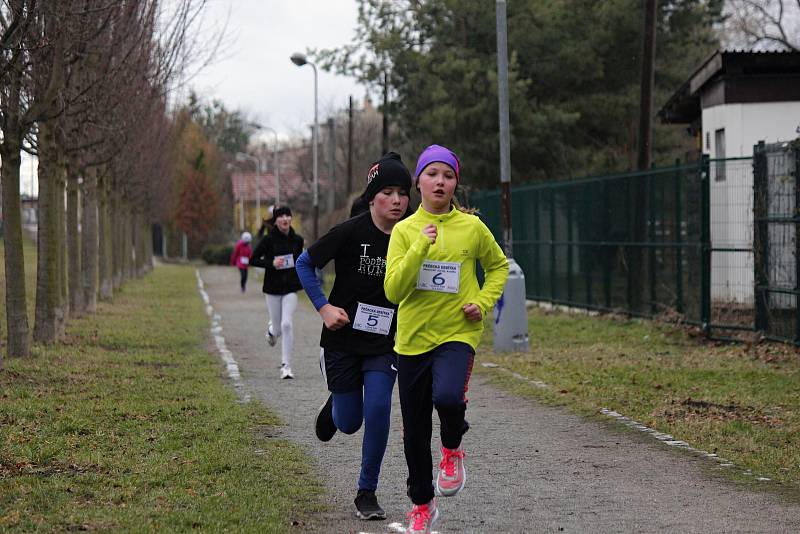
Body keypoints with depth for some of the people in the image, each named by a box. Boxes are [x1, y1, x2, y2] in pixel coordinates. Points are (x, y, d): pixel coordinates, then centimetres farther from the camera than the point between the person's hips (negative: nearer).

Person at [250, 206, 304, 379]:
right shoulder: (269, 239, -7)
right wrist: (271, 263, -19)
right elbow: (253, 259, -4)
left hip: (291, 288, 1)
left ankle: (286, 365, -9)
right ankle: (272, 330, 47)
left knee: (286, 324, -16)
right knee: (278, 329, 6)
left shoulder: (297, 240, 3)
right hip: (273, 288, -1)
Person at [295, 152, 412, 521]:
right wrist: (324, 307, -12)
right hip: (343, 341, -1)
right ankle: (334, 405, 44)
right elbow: (304, 264, -3)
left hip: (385, 344, 1)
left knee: (378, 410, -15)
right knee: (349, 423, 4)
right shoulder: (351, 232, -14)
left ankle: (367, 492, 3)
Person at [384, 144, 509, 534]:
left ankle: (452, 449, 2)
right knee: (414, 431, 9)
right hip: (412, 339, 2)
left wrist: (483, 302, 1)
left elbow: (498, 266, 17)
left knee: (447, 397, -32)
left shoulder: (472, 228, -1)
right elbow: (393, 290, -10)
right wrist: (420, 247, -20)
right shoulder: (404, 230, 0)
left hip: (457, 334, -2)